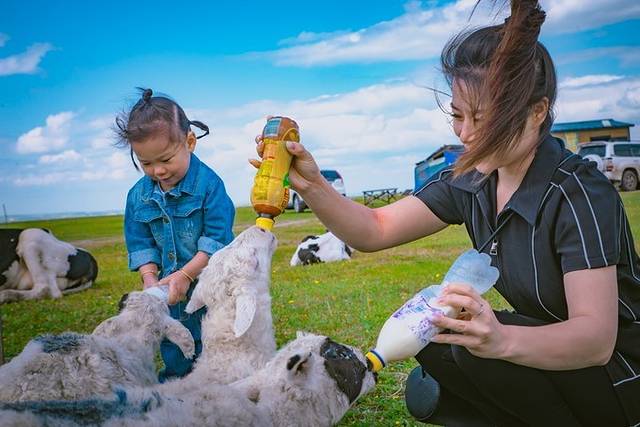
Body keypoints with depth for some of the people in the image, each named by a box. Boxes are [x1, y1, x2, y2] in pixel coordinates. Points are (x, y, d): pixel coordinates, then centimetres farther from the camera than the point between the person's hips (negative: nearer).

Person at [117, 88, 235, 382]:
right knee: (172, 349, 20)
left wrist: (186, 274, -23)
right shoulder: (139, 194, -1)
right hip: (169, 289, 5)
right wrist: (149, 278, -12)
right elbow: (140, 243, 4)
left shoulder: (208, 184, -18)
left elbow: (217, 239, -19)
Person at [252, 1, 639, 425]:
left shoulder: (579, 193, -26)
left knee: (451, 340, -26)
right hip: (549, 346, 7)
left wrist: (502, 339, -53)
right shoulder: (470, 181, -6)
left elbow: (596, 337, -33)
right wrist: (311, 185, -29)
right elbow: (374, 230, -11)